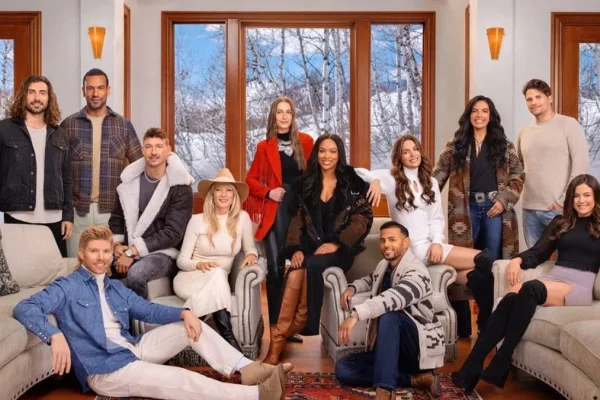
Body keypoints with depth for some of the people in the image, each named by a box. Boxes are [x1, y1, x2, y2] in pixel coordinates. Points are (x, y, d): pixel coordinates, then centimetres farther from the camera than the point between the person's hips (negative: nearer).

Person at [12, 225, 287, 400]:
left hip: (133, 350, 8)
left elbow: (148, 310, 13)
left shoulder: (116, 288, 19)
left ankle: (246, 368, -10)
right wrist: (56, 336, -36)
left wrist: (183, 313, -6)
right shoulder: (68, 287, -5)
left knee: (191, 326, -3)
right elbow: (24, 309, -18)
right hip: (105, 369, -8)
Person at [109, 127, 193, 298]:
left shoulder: (179, 187, -7)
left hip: (163, 253, -4)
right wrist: (117, 244, -3)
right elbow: (116, 218, 17)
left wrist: (133, 252, -17)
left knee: (136, 274, -36)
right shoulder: (129, 180, 9)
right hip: (127, 252, 4)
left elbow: (173, 233, -14)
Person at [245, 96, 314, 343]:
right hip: (274, 211, -2)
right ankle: (275, 325, 0)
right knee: (275, 267, -8)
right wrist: (267, 192, -8)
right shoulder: (265, 147, 5)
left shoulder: (306, 142, 7)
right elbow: (251, 179, 8)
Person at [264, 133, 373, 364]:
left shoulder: (352, 182, 3)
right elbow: (297, 219, 9)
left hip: (341, 249, -2)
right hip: (311, 246, 3)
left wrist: (336, 244, -15)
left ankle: (302, 322, -17)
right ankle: (277, 341, -33)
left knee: (312, 265, -35)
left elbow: (362, 219, -3)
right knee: (295, 273, -29)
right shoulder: (305, 183, 12)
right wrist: (296, 249, -8)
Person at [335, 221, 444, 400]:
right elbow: (371, 279, 34)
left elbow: (394, 298, -41)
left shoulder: (416, 272, -18)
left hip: (420, 346, -8)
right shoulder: (383, 265, 8)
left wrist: (356, 314, -55)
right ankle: (416, 379, -16)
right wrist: (352, 288, 10)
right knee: (343, 369, -8)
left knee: (388, 314, -36)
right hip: (392, 349, 9)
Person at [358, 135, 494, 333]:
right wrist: (374, 181, -27)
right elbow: (358, 173, -6)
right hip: (415, 248, -6)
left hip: (433, 245, 6)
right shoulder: (391, 179, 1)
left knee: (479, 275, -17)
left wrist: (437, 242, -7)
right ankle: (487, 325, -1)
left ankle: (486, 325, 3)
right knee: (484, 260, -15)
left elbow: (437, 218, 11)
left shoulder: (431, 182, 17)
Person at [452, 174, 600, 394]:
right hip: (552, 278, 3)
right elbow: (539, 252, 15)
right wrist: (518, 259, -5)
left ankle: (499, 365, -34)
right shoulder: (560, 222, 23)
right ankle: (471, 367, -37)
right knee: (509, 300, -31)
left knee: (529, 289, -36)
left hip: (580, 286, -3)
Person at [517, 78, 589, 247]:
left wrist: (564, 200, -14)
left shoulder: (568, 125, -3)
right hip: (529, 208, 5)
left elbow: (581, 164, -10)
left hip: (558, 208, -5)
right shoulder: (524, 131, 14)